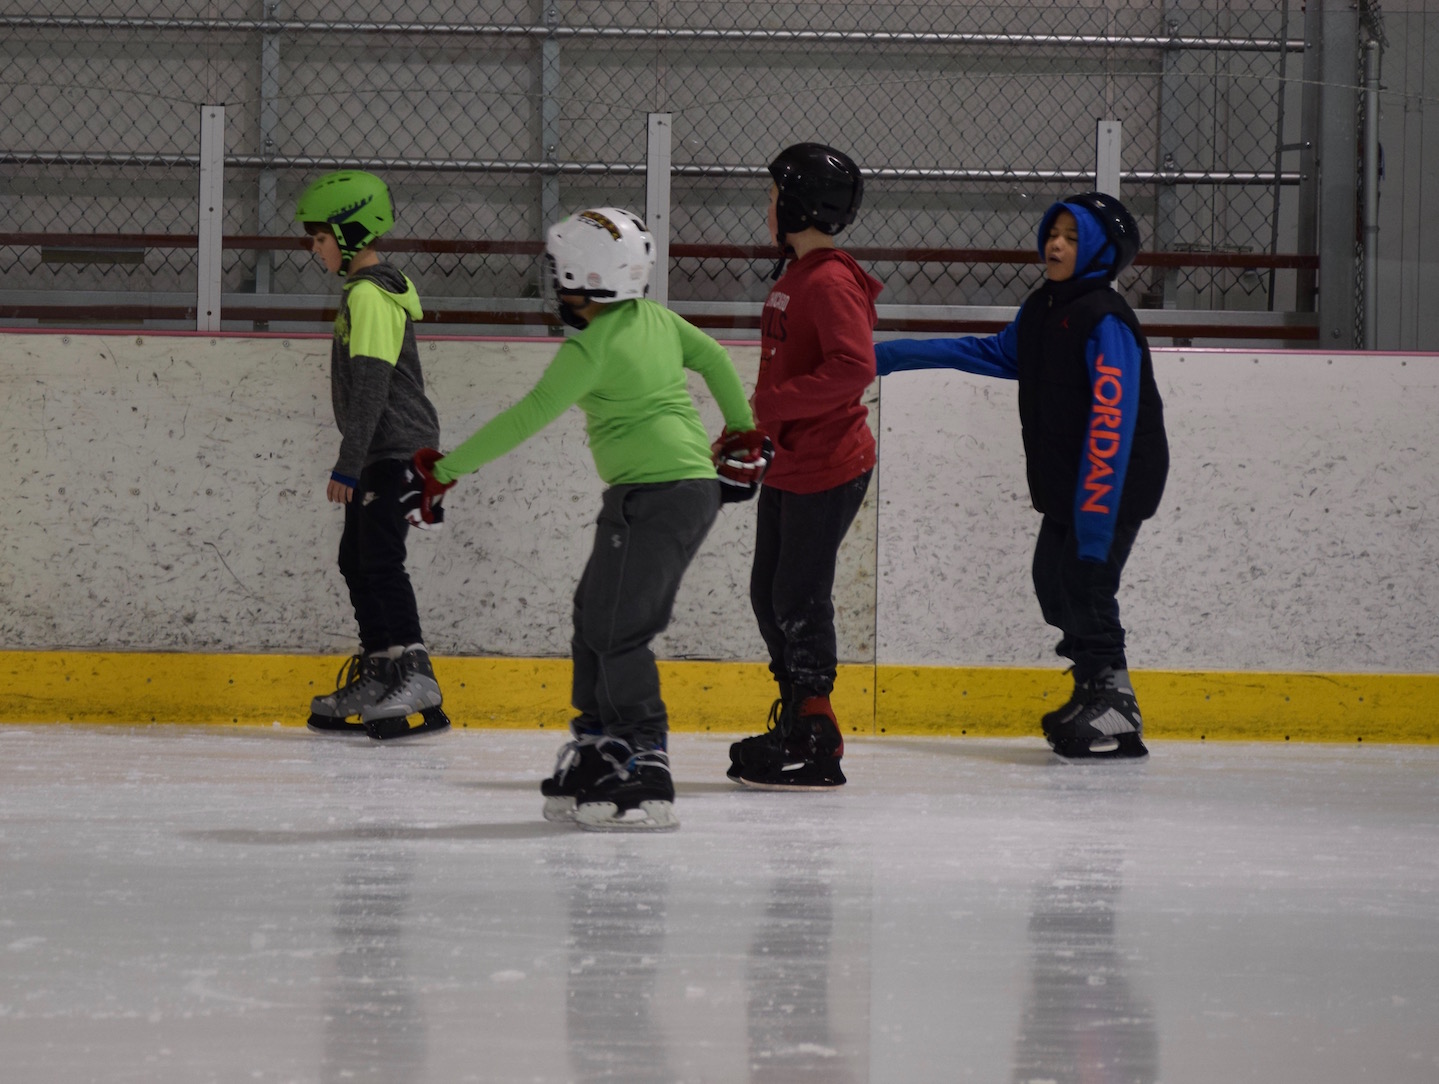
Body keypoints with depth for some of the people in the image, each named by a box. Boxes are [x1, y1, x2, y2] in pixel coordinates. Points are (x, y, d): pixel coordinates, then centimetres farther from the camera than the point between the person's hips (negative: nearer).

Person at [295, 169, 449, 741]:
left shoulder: (369, 294, -15)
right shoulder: (380, 288, 18)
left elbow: (371, 382, -22)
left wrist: (349, 463, -22)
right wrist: (355, 462, 26)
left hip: (394, 449, -11)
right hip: (387, 452, 11)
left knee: (380, 560, -15)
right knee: (357, 560, 14)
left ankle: (415, 678, -20)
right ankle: (378, 677, 20)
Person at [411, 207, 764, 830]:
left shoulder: (591, 346, -14)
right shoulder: (654, 319, 12)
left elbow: (528, 417, -16)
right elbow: (712, 358, 26)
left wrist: (449, 468, -10)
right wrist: (740, 427, 42)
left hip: (655, 494, -10)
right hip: (693, 484, 10)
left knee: (617, 633, -9)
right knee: (595, 618, 15)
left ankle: (646, 780, -13)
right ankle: (596, 756, 17)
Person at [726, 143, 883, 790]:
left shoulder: (831, 282, -17)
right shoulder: (793, 277, 15)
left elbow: (855, 367, -29)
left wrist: (775, 403, -26)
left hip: (827, 469, -10)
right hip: (788, 464, 10)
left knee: (800, 599, -9)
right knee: (769, 594, 14)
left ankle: (815, 748, -5)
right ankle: (796, 722, 24)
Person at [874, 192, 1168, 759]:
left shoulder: (1105, 320, -19)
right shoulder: (1042, 311, 9)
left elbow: (1112, 417, -26)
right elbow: (995, 353, 25)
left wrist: (1094, 509, -31)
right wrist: (896, 356, 24)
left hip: (1117, 483, -9)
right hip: (1064, 483, 9)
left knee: (1086, 584, -8)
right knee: (1053, 582, 14)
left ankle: (1115, 715, 1)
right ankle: (1093, 692, 28)